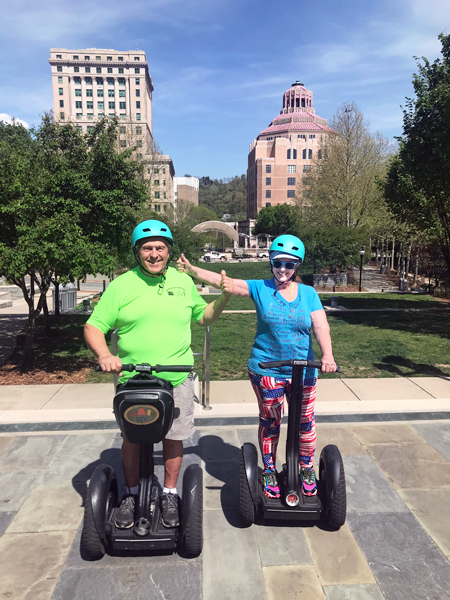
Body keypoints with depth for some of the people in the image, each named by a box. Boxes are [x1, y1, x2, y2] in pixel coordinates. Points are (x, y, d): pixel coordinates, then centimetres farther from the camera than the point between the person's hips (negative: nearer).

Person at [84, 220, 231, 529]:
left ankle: (170, 494, 33)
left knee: (174, 437, 11)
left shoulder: (183, 281, 6)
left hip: (177, 377, 2)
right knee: (132, 438, 12)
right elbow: (93, 327, -3)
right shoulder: (121, 286, -3)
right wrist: (104, 355, -21)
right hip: (132, 379, -1)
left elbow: (204, 317, 16)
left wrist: (224, 297, 0)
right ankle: (131, 494, 36)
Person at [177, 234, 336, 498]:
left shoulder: (308, 293, 2)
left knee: (305, 421, 11)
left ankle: (307, 469, 36)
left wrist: (327, 355, -25)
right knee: (270, 421, 11)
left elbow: (322, 326, -8)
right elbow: (224, 281, -9)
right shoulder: (260, 288, -2)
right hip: (266, 369, -1)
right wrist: (191, 269, -19)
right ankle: (269, 471, 33)